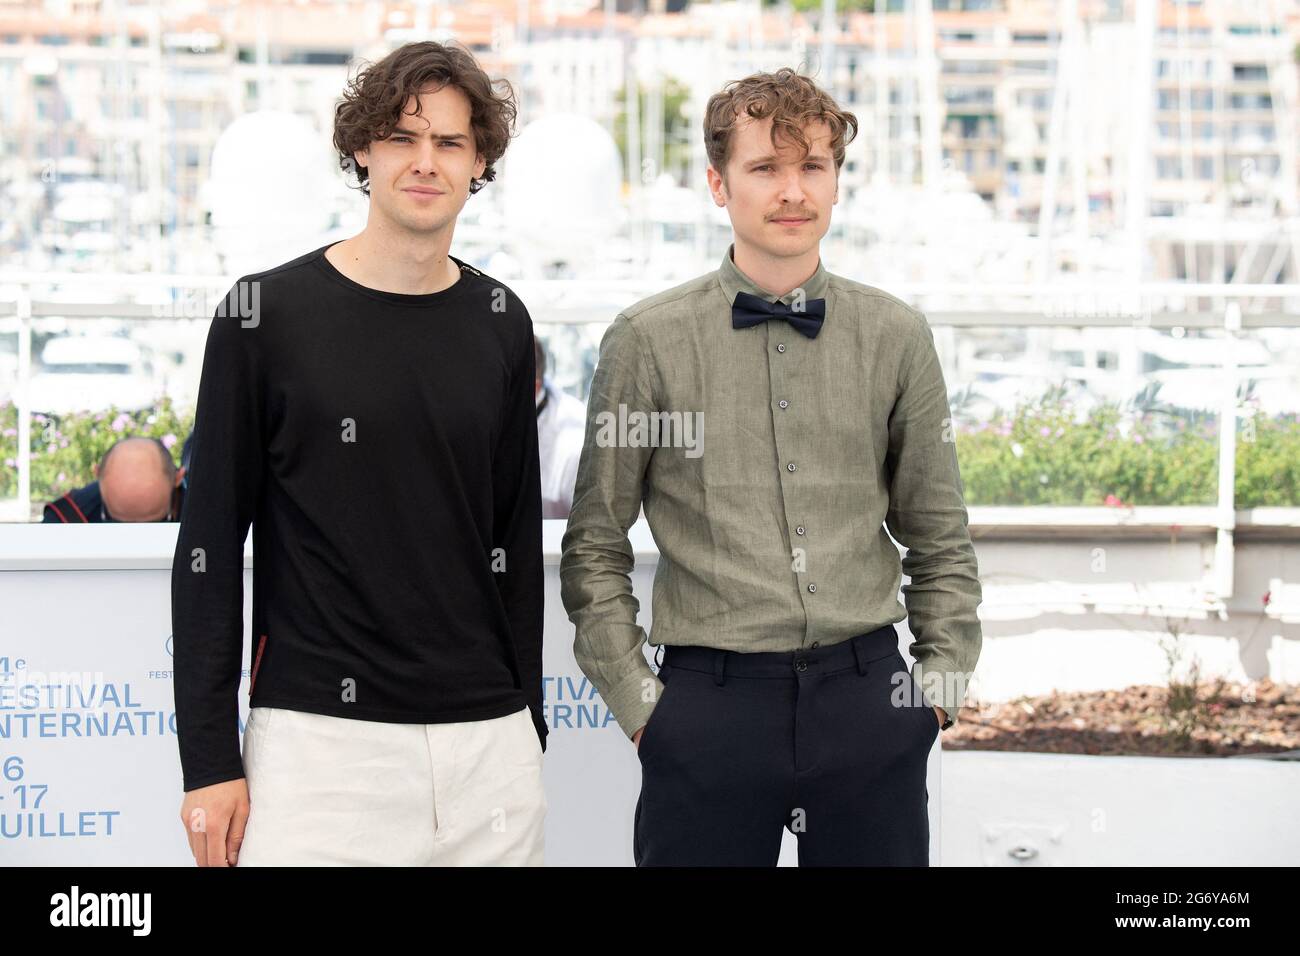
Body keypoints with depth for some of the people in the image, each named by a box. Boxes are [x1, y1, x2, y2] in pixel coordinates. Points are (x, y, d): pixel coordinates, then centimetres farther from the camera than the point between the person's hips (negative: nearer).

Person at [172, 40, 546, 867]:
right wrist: (210, 763, -6)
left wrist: (527, 722, 13)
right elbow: (210, 550, -2)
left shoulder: (501, 325, 8)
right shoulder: (267, 315, -2)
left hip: (488, 742, 4)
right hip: (319, 737, -3)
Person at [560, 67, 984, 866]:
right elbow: (595, 551, 4)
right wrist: (638, 701, -1)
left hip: (867, 698, 2)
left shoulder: (897, 337, 7)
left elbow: (941, 539, 14)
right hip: (709, 703, -2)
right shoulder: (648, 342, 0)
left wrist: (942, 684, 7)